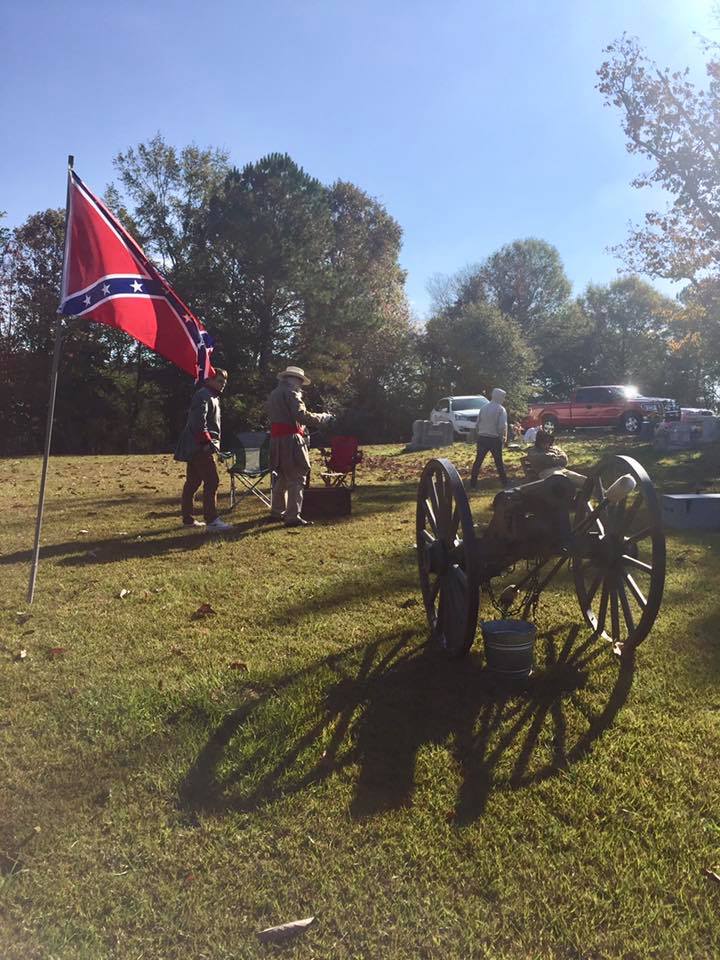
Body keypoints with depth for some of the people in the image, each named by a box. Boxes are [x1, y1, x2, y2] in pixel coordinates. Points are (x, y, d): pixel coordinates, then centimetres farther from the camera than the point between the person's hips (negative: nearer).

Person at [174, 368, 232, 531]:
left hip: (195, 448, 11)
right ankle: (211, 521, -13)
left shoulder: (211, 396, 21)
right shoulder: (203, 395, -12)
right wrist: (208, 441, -21)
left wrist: (214, 441, 17)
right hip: (200, 447, -11)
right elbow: (199, 423, -22)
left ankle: (188, 519, 18)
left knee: (193, 482, 12)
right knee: (211, 482, -12)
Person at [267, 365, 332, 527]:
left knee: (282, 477, 19)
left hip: (276, 439, 9)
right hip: (290, 440, -9)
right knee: (296, 478, -8)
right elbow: (302, 416, -18)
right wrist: (323, 417, -8)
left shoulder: (273, 394, 21)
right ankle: (293, 517, -12)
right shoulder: (291, 393, -8)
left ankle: (277, 511, 28)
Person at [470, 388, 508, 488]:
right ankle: (504, 482, 16)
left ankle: (473, 483, 8)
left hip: (482, 438, 3)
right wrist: (504, 437, -1)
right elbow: (503, 426, -16)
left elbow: (477, 423, 7)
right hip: (495, 439, -3)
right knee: (499, 462, 9)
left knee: (478, 461, 8)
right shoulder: (501, 409, -9)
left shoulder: (484, 408, 6)